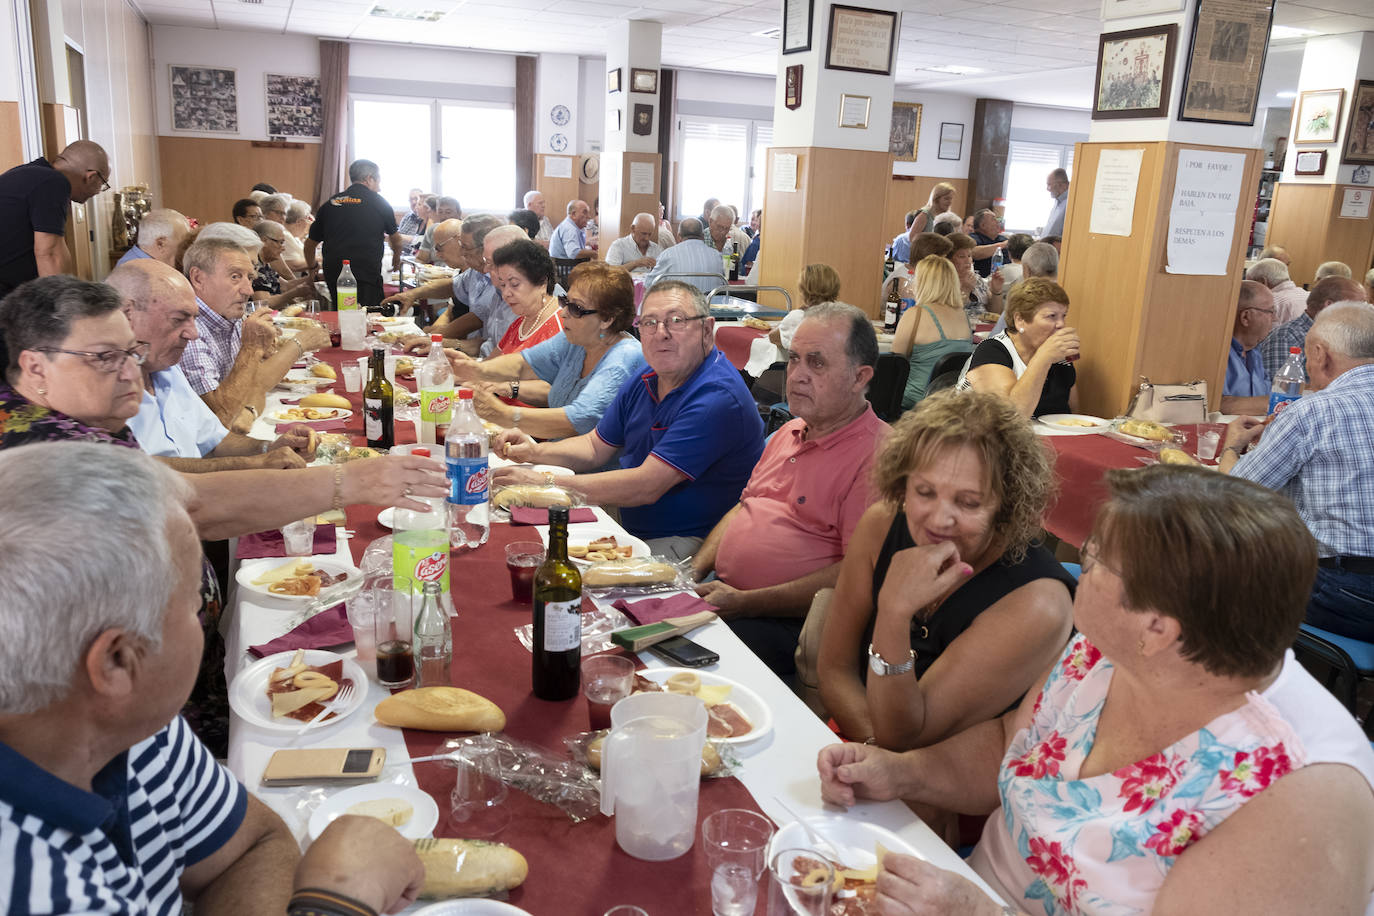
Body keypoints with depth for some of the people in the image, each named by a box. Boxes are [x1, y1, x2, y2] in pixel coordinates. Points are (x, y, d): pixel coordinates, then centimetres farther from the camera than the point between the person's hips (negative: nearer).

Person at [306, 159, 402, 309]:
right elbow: (395, 239, 22)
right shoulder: (379, 202, 5)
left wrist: (312, 268, 37)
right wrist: (396, 259, 42)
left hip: (333, 276, 4)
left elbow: (310, 243, 18)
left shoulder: (330, 204, 13)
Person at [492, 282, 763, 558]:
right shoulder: (642, 385, 6)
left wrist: (545, 483, -23)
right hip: (627, 526, 8)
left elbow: (646, 487, -27)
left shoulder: (717, 397, -24)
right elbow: (595, 447, 18)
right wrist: (535, 451, -2)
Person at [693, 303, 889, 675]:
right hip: (720, 592, 8)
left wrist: (745, 603, -19)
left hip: (792, 622, -8)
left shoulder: (877, 455, -14)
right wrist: (692, 572, 8)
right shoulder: (789, 432, 16)